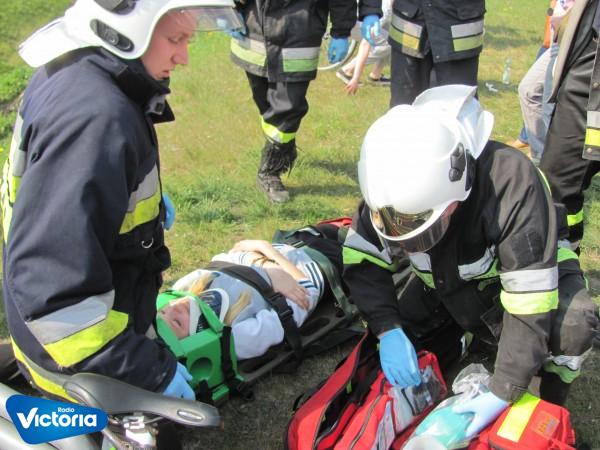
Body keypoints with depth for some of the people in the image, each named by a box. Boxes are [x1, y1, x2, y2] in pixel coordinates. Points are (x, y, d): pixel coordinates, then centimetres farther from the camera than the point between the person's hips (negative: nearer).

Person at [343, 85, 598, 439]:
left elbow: (530, 306, -38)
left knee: (570, 325, -32)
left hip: (530, 273, -4)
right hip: (445, 281, 4)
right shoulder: (402, 185, -27)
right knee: (404, 354, -8)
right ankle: (467, 335, 21)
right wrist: (387, 330, -32)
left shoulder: (512, 183, -40)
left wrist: (502, 393, -38)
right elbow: (363, 261, -17)